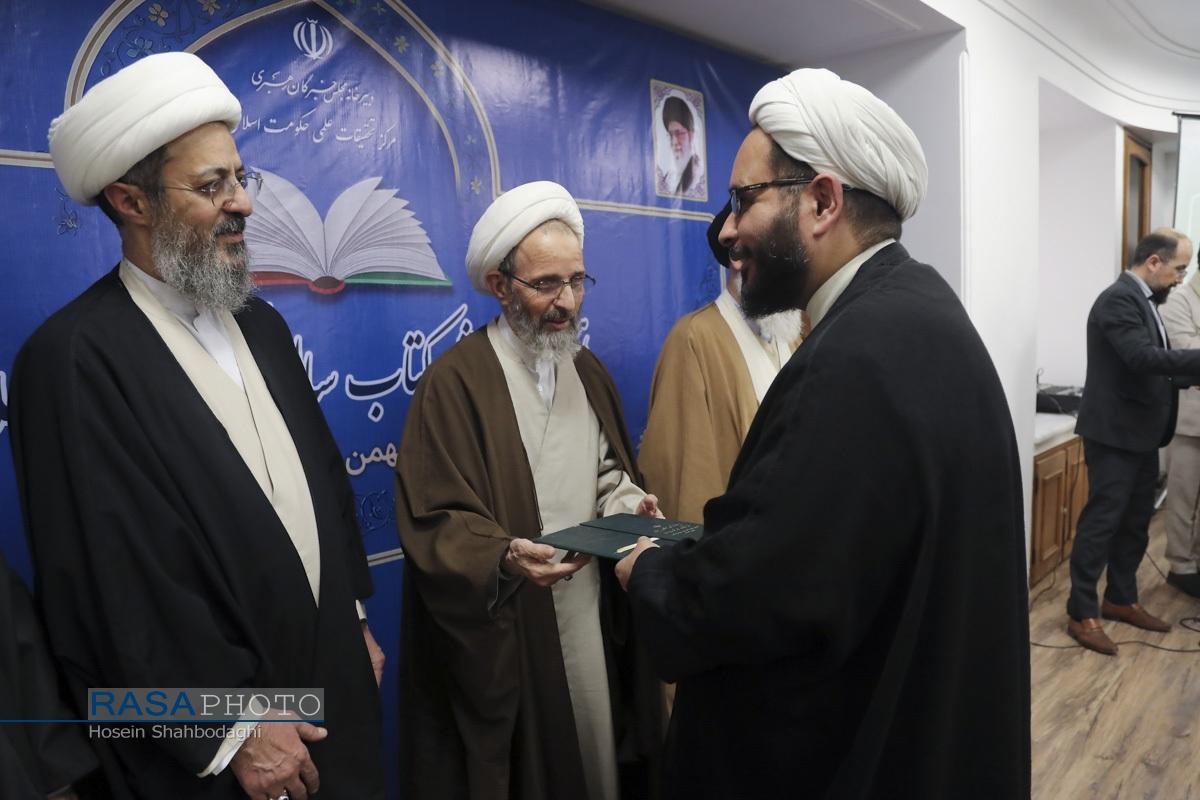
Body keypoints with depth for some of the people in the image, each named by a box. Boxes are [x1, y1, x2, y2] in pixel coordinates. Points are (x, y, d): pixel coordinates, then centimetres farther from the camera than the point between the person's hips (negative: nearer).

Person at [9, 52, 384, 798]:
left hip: (334, 680, 7)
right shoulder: (74, 358, -17)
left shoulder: (262, 324, 6)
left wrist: (355, 617, 12)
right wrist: (234, 731, -16)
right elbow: (112, 584, -19)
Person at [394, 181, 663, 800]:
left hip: (591, 617, 6)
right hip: (500, 635, -5)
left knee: (594, 750, 16)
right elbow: (432, 521, -16)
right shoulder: (455, 381, -14)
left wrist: (628, 504, -7)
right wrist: (504, 557, -32)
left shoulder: (587, 370, 7)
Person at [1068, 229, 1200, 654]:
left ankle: (1121, 599, 29)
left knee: (1136, 522, 16)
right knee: (1101, 522, -5)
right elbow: (1144, 358, -28)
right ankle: (1082, 614, 3)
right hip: (1115, 432, -10)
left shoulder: (1142, 300, 13)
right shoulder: (1118, 300, -17)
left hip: (1140, 433, 10)